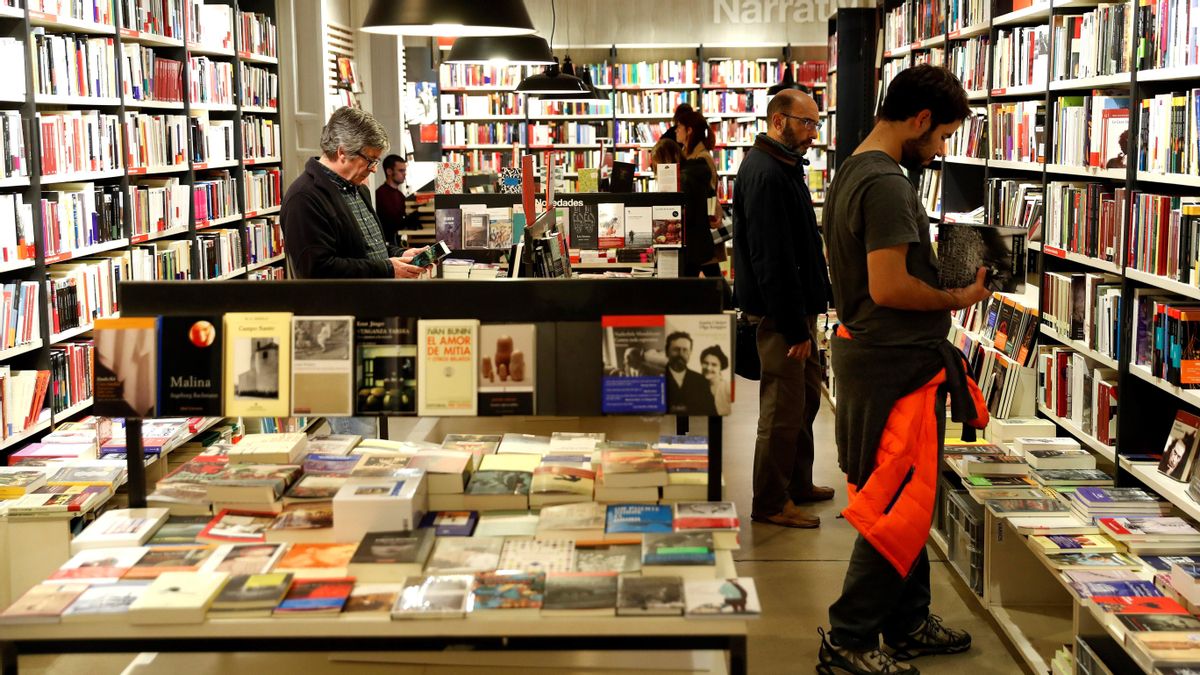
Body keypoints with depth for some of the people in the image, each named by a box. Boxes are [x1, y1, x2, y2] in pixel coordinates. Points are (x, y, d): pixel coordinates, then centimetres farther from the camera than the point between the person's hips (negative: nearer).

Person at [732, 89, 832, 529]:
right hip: (780, 313, -11)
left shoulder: (784, 168, 14)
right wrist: (795, 326, -24)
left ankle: (797, 484, 32)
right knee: (783, 408, -3)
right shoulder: (764, 174, -20)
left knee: (806, 396, 19)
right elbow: (771, 257, -25)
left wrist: (806, 314, 18)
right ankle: (770, 504, 8)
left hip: (797, 307, 11)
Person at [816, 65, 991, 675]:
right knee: (901, 508, -2)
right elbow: (889, 287, -26)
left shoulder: (852, 171, 13)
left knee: (906, 503, 19)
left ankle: (908, 624, 31)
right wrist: (959, 299, -12)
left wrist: (945, 272, 14)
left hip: (868, 351, 11)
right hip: (895, 363, -11)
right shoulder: (887, 183, -20)